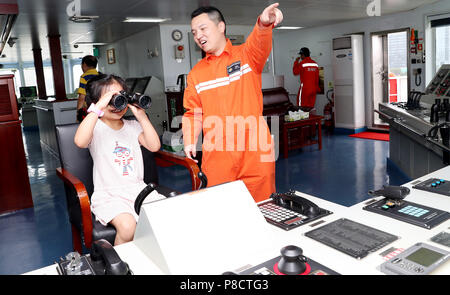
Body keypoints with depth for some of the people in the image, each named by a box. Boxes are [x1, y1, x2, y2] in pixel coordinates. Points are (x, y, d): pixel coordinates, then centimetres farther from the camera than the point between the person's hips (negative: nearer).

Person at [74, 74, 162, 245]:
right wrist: (98, 107, -27)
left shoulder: (132, 126, 13)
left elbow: (154, 146, -2)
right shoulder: (96, 128, -2)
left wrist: (141, 116, -7)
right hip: (109, 195, -4)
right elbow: (80, 141, -27)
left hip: (138, 189, 5)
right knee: (127, 226, -30)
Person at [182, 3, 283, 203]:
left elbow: (259, 45, -19)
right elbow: (193, 113, 15)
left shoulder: (246, 55, 3)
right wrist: (189, 141, 0)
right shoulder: (195, 73, 14)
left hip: (255, 152, -2)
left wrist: (264, 23, -41)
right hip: (216, 156, 3)